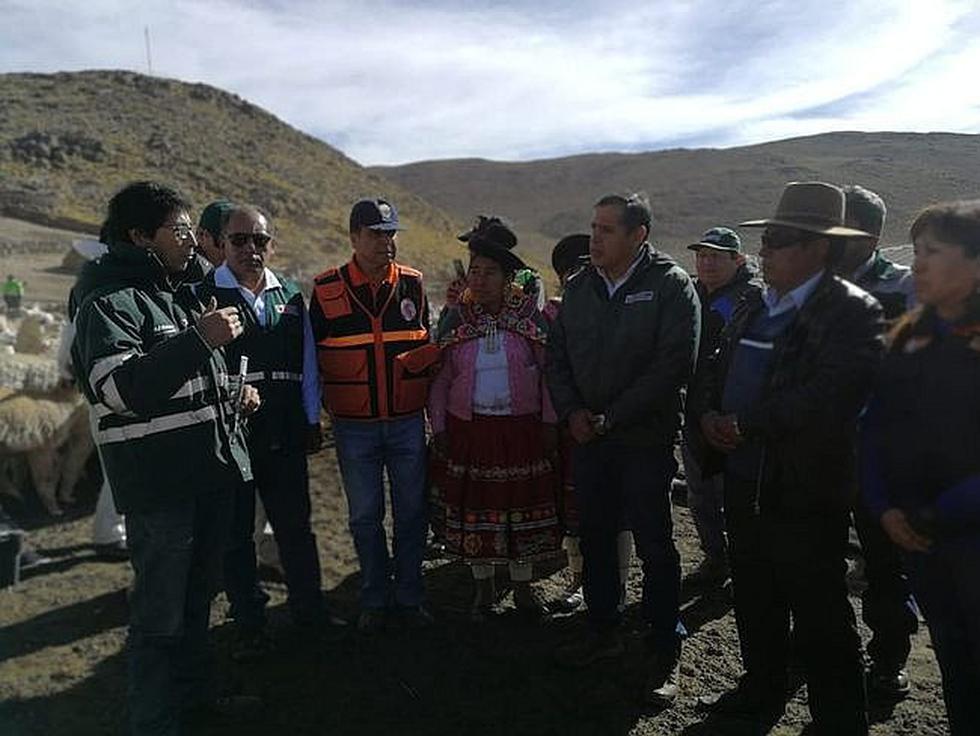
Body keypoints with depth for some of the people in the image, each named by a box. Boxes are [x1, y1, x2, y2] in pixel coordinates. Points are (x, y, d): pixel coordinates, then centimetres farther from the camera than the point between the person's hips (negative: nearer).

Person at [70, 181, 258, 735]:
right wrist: (199, 338, -30)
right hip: (158, 481, -8)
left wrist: (234, 395, 9)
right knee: (161, 610, 1)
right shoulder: (111, 300, -12)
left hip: (213, 469, 9)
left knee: (198, 595, 21)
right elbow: (117, 387, -27)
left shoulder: (182, 291, 16)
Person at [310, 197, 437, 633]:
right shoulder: (325, 291, -3)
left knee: (411, 512, 8)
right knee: (365, 516, 9)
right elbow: (314, 358, 6)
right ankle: (374, 600, 25)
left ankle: (409, 597, 25)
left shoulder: (412, 285, 3)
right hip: (354, 428, -1)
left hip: (408, 422, 2)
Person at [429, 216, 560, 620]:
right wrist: (438, 427, 1)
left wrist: (550, 421, -2)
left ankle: (523, 586, 29)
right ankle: (483, 586, 29)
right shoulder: (456, 319, 1)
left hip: (521, 428, 0)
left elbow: (548, 371, 2)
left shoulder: (529, 315, -1)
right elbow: (439, 379, 5)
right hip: (468, 430, 1)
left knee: (523, 505, 9)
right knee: (474, 508, 9)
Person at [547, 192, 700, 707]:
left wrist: (612, 418, -16)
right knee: (594, 537, 15)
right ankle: (603, 630, 33)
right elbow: (556, 354, 12)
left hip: (645, 438, -5)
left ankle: (665, 651, 18)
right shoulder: (579, 287, 8)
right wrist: (571, 411, -4)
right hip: (587, 436, 6)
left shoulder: (670, 284, -8)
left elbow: (674, 363, -16)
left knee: (654, 545, 3)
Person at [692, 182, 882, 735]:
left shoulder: (853, 312, -14)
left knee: (821, 625, 7)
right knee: (755, 606, 22)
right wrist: (709, 414, -5)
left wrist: (745, 424, -22)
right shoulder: (755, 308, 10)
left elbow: (827, 398, -27)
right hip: (746, 485, 8)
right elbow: (716, 372, 15)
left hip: (806, 496, -7)